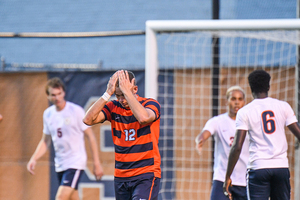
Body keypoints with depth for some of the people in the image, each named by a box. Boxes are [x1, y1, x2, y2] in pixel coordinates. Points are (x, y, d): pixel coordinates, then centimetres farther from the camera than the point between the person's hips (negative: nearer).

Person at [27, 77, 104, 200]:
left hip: (75, 162, -6)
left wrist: (96, 163, -8)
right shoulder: (48, 114, 8)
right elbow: (45, 141, 18)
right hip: (60, 165, 6)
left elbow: (90, 136, -6)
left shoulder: (76, 111, -9)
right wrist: (34, 159, 3)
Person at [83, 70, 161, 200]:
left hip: (146, 175, -5)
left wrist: (126, 91, -22)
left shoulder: (150, 104, -5)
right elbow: (88, 119, -9)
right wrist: (108, 93, -13)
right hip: (121, 176, 5)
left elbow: (143, 118, -29)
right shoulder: (113, 107, 6)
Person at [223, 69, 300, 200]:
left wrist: (227, 177, -2)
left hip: (258, 167, -3)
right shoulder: (283, 107, 5)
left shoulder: (244, 112, -2)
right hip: (282, 167, 3)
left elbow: (237, 147, -7)